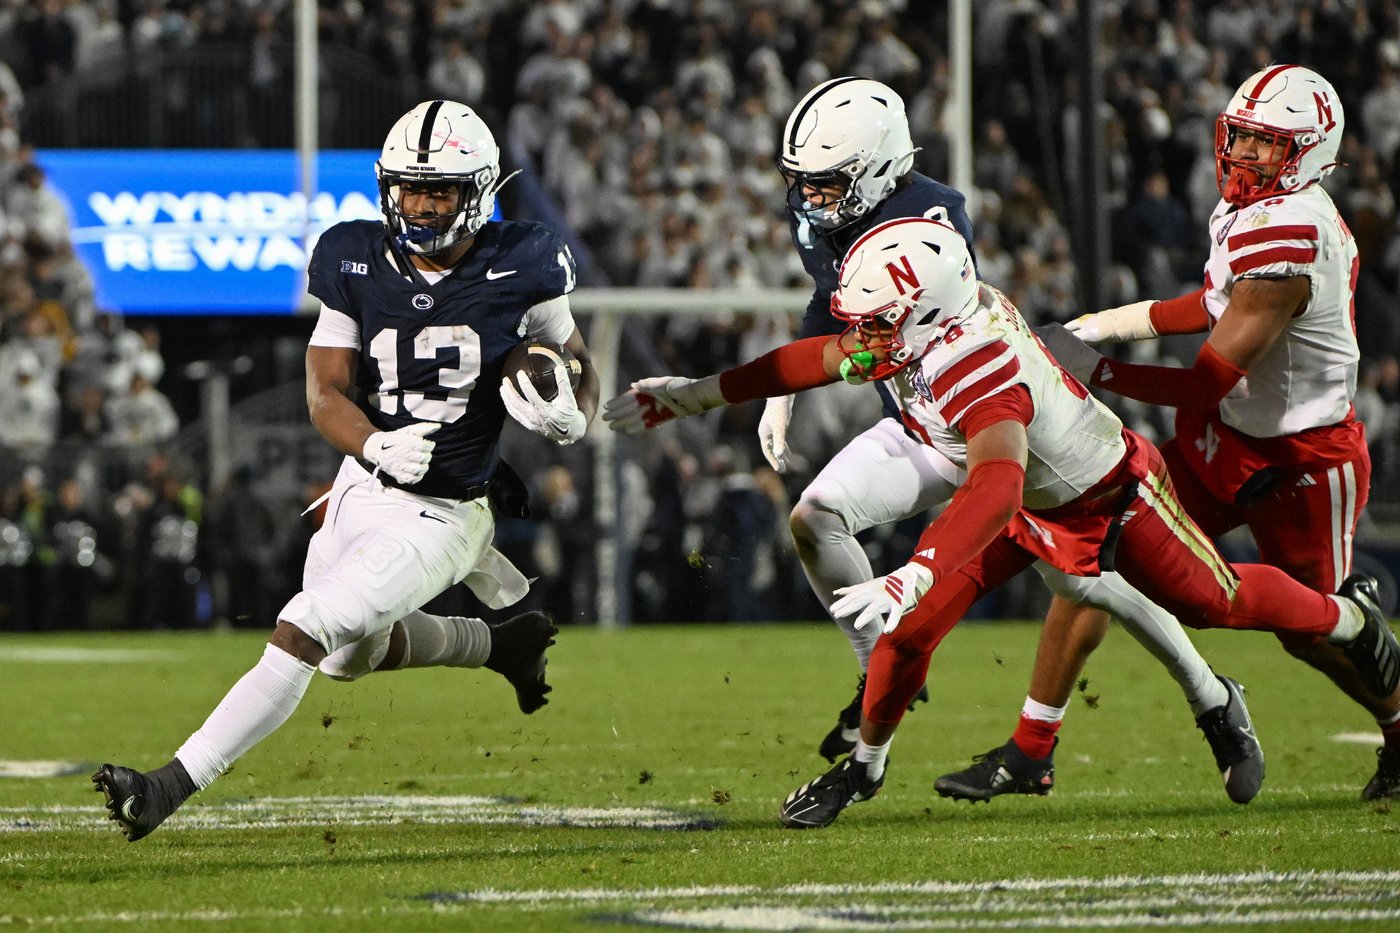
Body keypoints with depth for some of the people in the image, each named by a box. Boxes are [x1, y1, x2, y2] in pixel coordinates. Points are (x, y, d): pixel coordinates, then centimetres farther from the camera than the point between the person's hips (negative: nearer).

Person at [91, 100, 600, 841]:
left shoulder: (518, 268, -13)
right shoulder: (356, 264, -6)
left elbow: (575, 358, 5)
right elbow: (325, 392, -9)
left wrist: (573, 416, -19)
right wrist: (376, 446, -30)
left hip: (438, 516, -6)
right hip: (363, 487, 6)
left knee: (301, 633, -20)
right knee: (349, 656, 27)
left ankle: (172, 785, -19)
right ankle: (499, 646, 49)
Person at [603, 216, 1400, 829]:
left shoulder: (982, 373, -44)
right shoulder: (923, 324, -19)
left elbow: (995, 492, -59)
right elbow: (817, 361, -6)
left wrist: (912, 577, -70)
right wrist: (691, 396, -5)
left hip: (1110, 500, -7)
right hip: (1028, 499, 7)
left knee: (1218, 603, 15)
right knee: (912, 628, -4)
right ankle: (866, 764, 18)